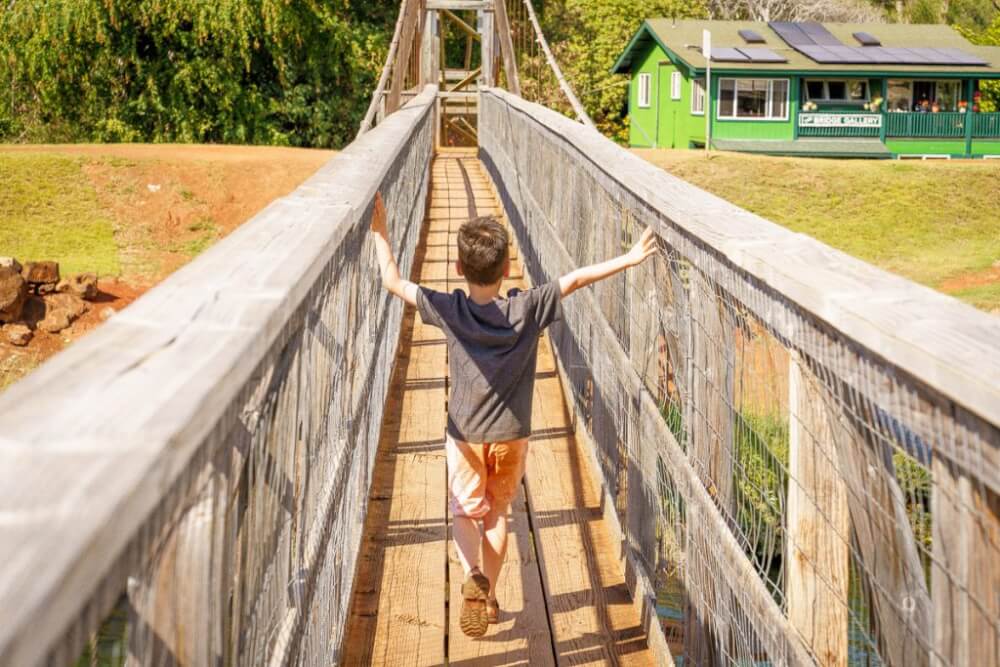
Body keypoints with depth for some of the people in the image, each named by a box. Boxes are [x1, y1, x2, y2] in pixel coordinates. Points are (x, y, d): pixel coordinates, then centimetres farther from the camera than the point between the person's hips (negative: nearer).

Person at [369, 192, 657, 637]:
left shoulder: (450, 311, -18)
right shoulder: (528, 310, -18)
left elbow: (393, 282, -13)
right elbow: (576, 279, -17)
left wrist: (379, 231, -5)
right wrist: (630, 259, -11)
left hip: (465, 436, -1)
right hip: (512, 435, 1)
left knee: (465, 513, 15)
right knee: (497, 513, 20)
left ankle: (473, 577, -13)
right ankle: (490, 597, 28)